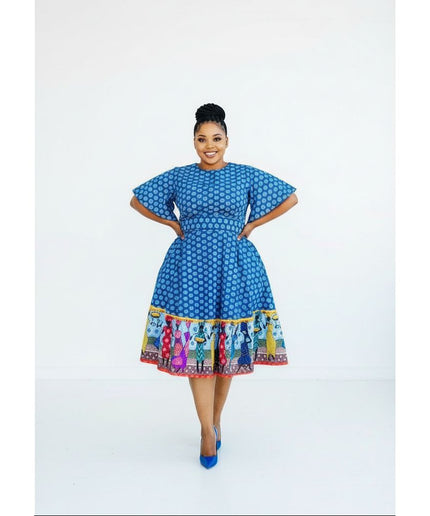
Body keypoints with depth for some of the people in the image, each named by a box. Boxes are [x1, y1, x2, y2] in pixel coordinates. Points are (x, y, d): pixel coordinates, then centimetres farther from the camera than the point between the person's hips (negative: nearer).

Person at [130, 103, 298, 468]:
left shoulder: (247, 175, 3)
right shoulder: (178, 177, 6)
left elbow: (290, 198, 10)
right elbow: (137, 200, 17)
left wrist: (252, 224, 4)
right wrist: (173, 223, 7)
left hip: (233, 268, 0)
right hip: (190, 268, 1)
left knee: (228, 346, 4)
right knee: (194, 346, -3)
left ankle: (215, 419, 23)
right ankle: (208, 430, 8)